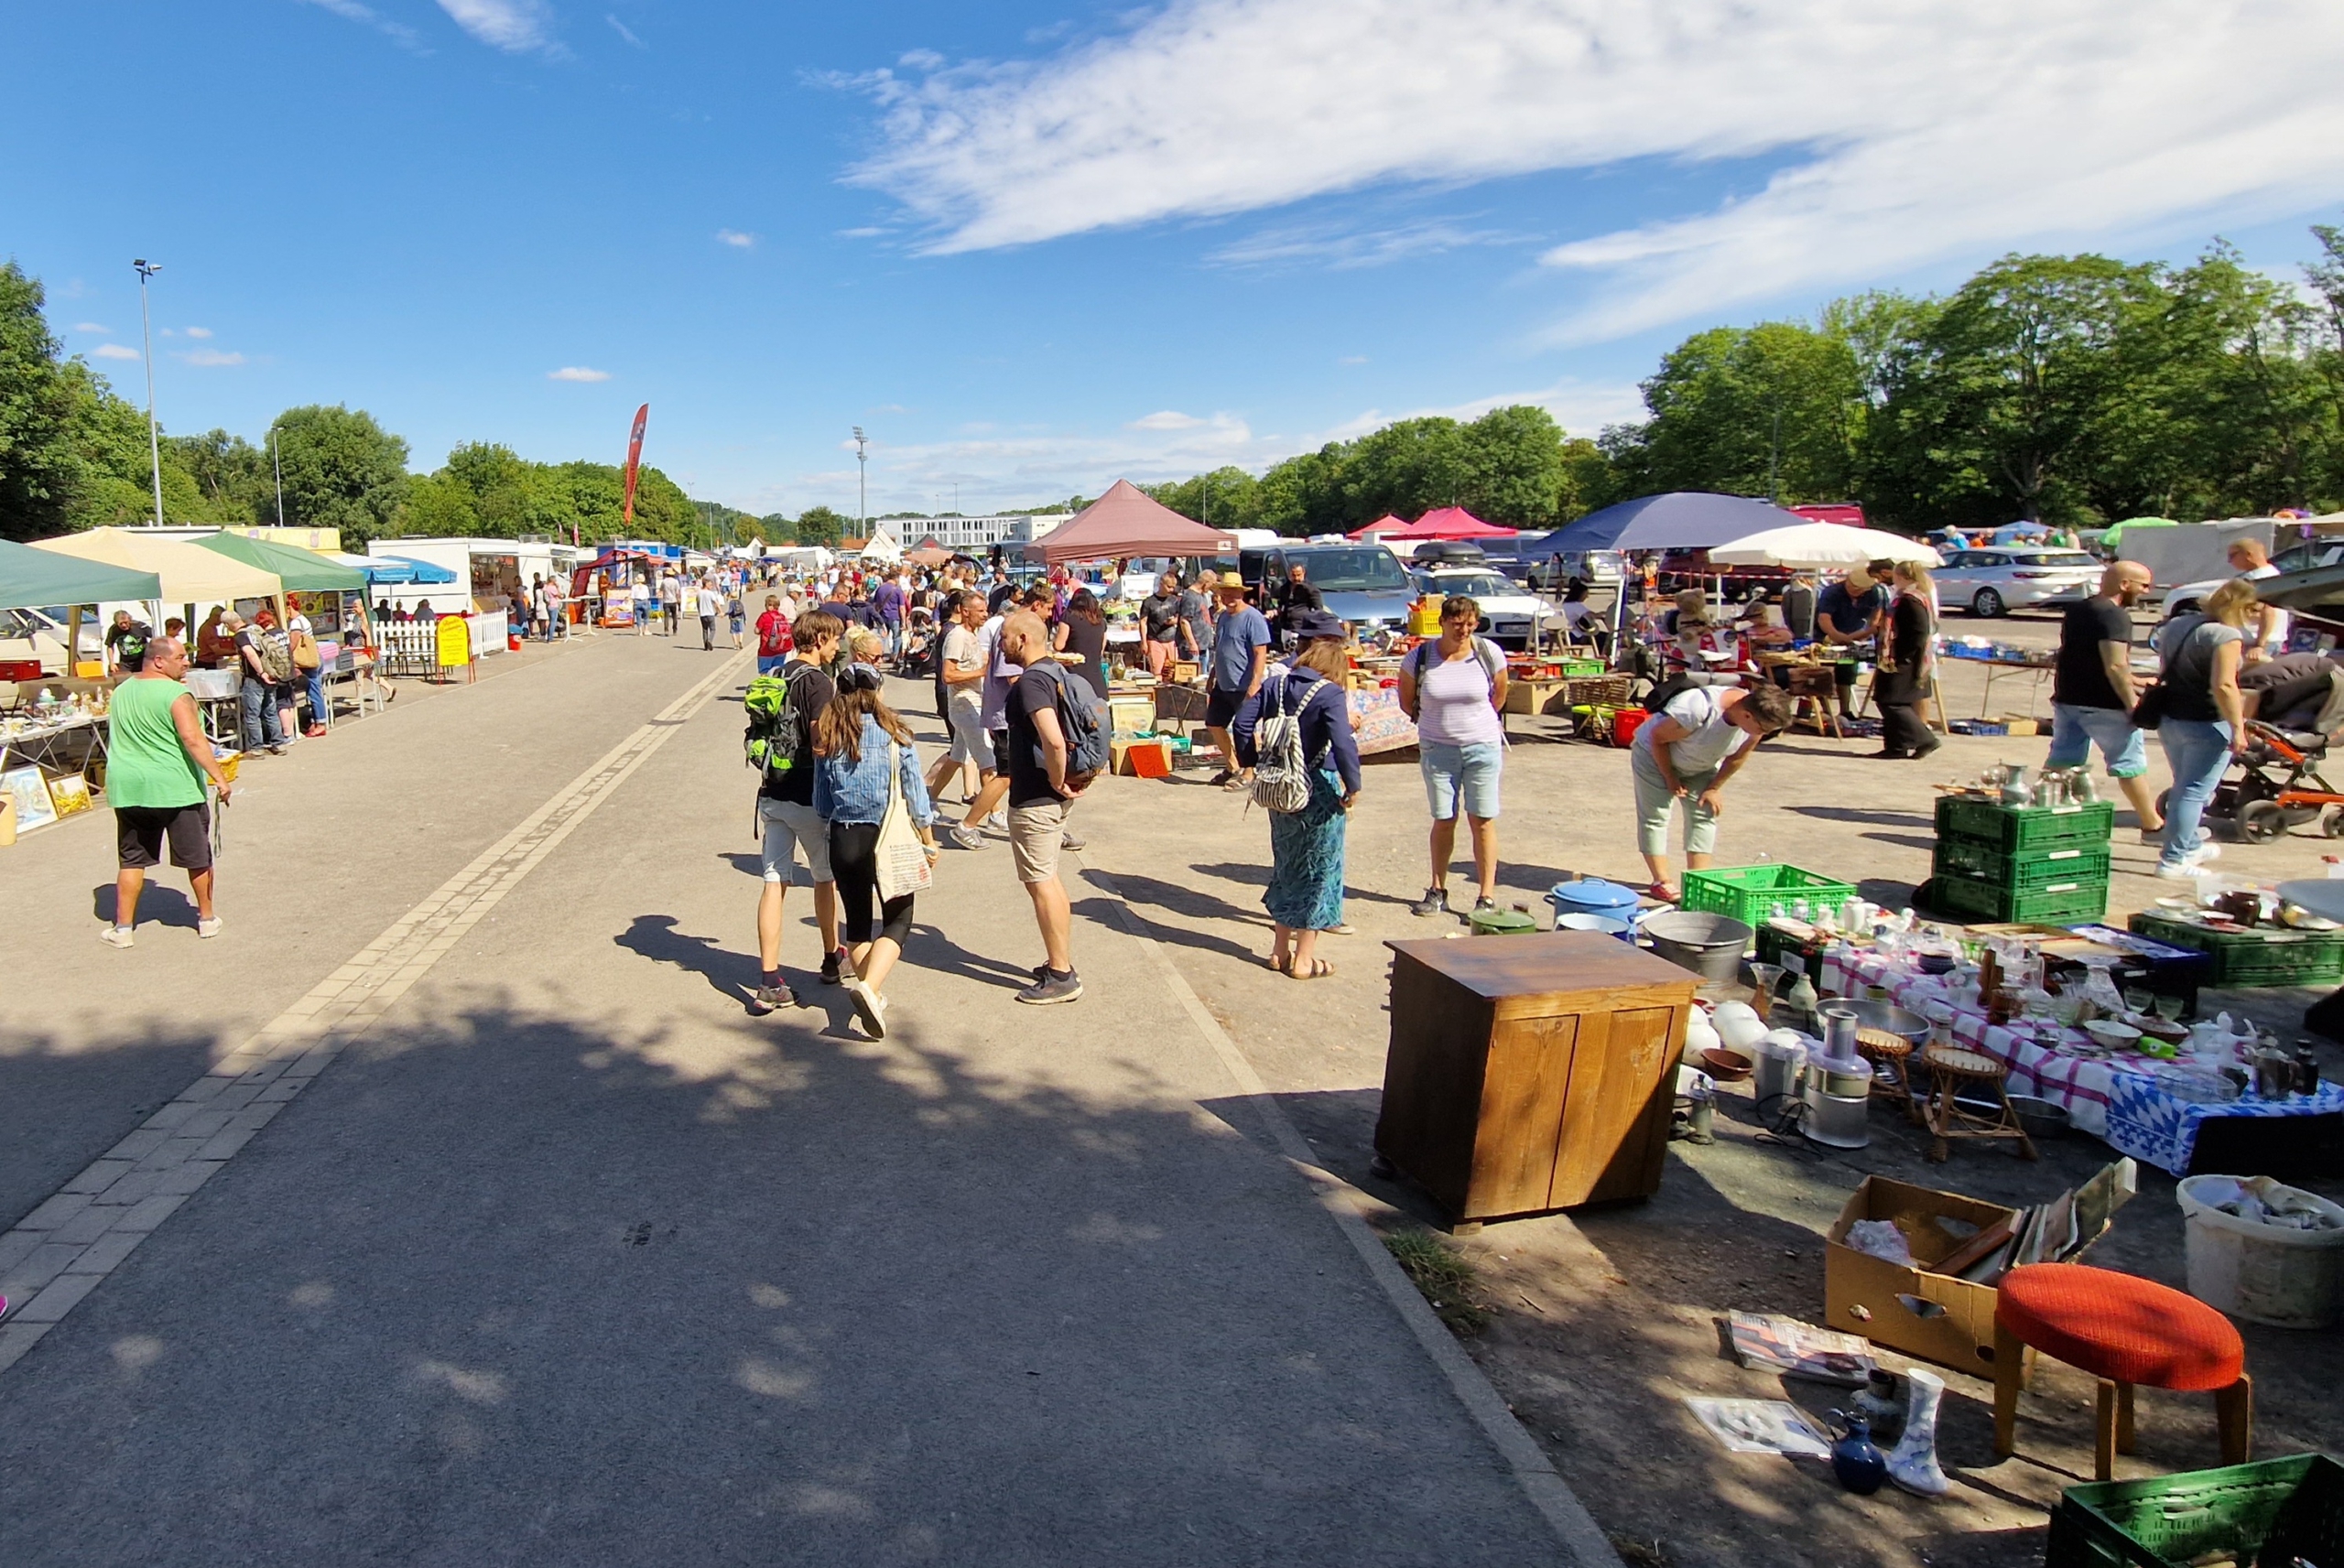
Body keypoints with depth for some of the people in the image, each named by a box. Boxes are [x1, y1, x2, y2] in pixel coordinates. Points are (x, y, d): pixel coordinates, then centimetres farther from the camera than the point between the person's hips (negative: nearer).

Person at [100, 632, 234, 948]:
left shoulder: (121, 692, 11)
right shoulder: (176, 694, -13)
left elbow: (118, 739, 21)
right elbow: (192, 739, -22)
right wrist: (219, 777, -23)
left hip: (128, 788, 6)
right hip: (176, 788, -6)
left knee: (132, 860, 12)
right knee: (197, 856, 9)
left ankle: (123, 927, 13)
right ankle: (207, 918, 19)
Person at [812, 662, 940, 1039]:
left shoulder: (827, 739, -2)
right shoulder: (895, 735, -8)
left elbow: (821, 804, 3)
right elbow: (915, 795, -4)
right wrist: (928, 841, 8)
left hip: (844, 840, 3)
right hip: (889, 839, -2)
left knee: (858, 920, 18)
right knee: (897, 920, 7)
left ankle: (871, 997, 24)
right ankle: (869, 986, -16)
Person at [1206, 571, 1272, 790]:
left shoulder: (1252, 618, -14)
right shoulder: (1223, 616, 13)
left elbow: (1261, 654, -19)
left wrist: (1255, 684, -25)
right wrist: (1211, 679, 22)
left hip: (1244, 688, -9)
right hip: (1223, 686, 9)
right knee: (1214, 725, 15)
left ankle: (1248, 774, 11)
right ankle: (1232, 767, 28)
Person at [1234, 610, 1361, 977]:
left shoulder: (1275, 684, 1)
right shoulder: (1330, 694, -15)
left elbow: (1243, 723, 0)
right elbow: (1343, 744, -26)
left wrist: (1255, 765, 9)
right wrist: (1352, 787, -14)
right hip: (1319, 791, -6)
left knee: (1285, 866, 20)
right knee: (1317, 871, 8)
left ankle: (1281, 949, 30)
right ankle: (1304, 958, 15)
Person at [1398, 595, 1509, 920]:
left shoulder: (1489, 653, -9)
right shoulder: (1419, 658, -9)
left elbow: (1499, 696, 9)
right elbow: (1407, 701, 7)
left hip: (1482, 747, 0)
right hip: (1437, 749, 1)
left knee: (1483, 820, 0)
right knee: (1443, 820, 9)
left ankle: (1487, 897, 6)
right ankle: (1437, 891, 22)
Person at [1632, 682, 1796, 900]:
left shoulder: (1758, 720, -22)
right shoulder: (1697, 709, -41)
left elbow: (1738, 757, -3)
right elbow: (1658, 737, -25)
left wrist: (1714, 788, 0)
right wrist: (1670, 778, -16)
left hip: (1700, 767, 6)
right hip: (1654, 754, -6)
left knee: (1705, 815, 0)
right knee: (1655, 816, -8)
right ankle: (1661, 882, -1)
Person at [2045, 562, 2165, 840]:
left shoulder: (2075, 610, 13)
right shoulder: (2114, 616, -16)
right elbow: (2115, 666, -24)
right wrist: (2132, 703, -17)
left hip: (2067, 699, 8)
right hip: (2103, 705, -8)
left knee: (2061, 761, 12)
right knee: (2130, 764, 3)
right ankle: (2153, 827, 12)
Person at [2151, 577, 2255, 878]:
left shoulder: (2177, 625, 11)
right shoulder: (2227, 635, -16)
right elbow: (2223, 686, -25)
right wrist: (2238, 728, -22)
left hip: (2168, 719, 8)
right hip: (2206, 725, -8)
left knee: (2184, 787, 21)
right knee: (2194, 791, -3)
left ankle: (2190, 845, 35)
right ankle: (2173, 860, -3)